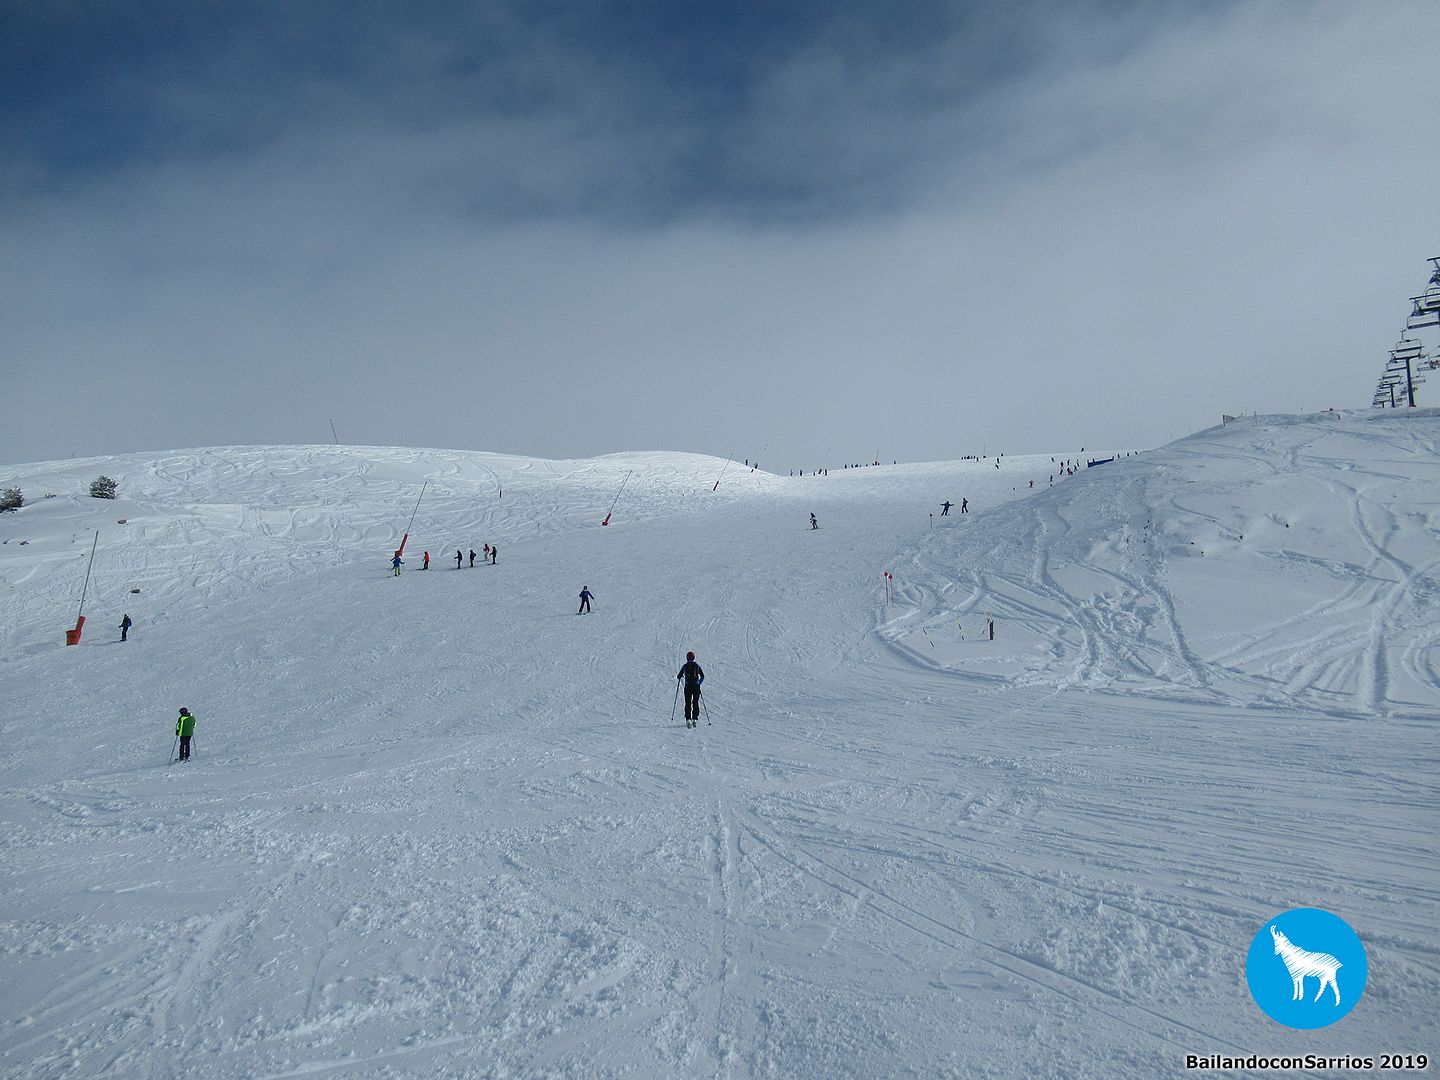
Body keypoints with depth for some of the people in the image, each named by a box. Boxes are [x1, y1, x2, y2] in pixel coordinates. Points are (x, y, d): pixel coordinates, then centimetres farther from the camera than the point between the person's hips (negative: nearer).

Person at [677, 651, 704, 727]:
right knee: (695, 703, 9)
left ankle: (688, 719, -13)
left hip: (688, 686, -1)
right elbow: (702, 676, 11)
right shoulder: (697, 666, 7)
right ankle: (695, 719, 2)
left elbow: (679, 676, 7)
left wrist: (678, 678, 30)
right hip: (696, 686, 1)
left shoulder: (685, 666, 2)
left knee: (688, 703, 1)